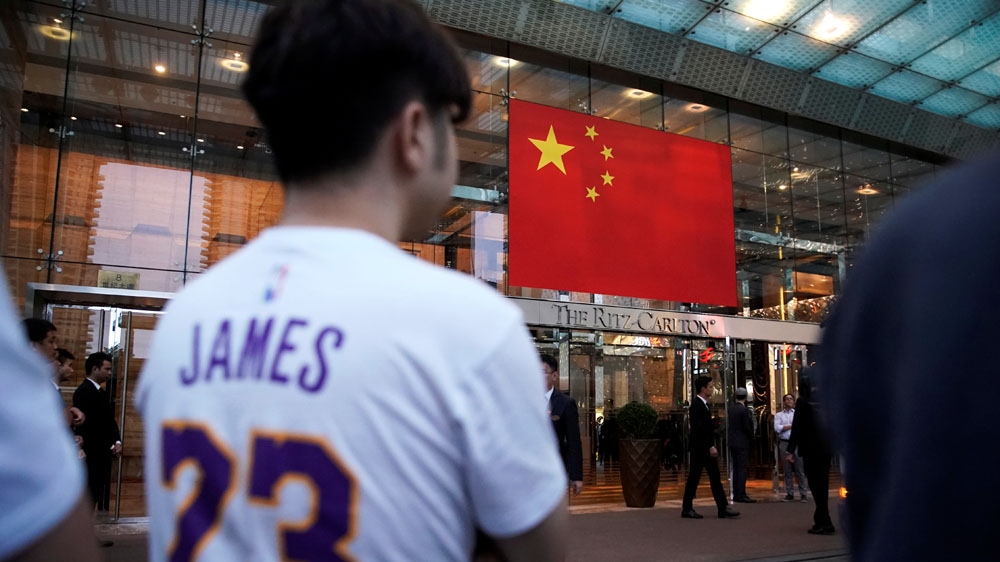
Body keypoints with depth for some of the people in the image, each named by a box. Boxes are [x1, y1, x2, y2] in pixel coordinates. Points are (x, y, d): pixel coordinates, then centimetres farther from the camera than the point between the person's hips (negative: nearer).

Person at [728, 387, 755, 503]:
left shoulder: (730, 408, 5)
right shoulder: (744, 410, -16)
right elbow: (747, 427, -13)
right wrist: (751, 437, 4)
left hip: (732, 441, 7)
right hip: (742, 442, -7)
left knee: (736, 468, 13)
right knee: (742, 468, -5)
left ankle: (736, 494, 17)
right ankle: (741, 495, -5)